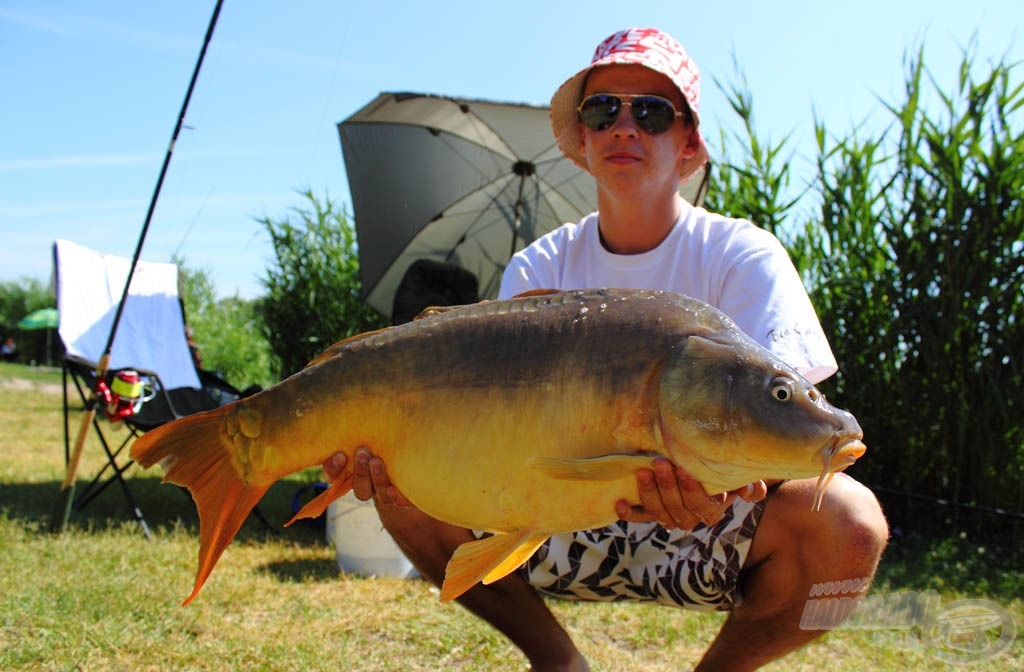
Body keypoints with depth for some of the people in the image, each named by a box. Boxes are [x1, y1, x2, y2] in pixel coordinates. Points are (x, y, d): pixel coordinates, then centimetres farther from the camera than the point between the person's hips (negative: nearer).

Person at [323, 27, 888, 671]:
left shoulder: (744, 256, -9)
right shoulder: (538, 268, 0)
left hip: (709, 538, -2)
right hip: (569, 530, 2)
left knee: (849, 521, -31)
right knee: (404, 487, -17)